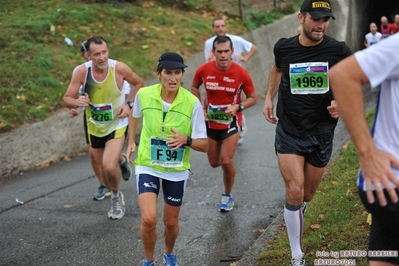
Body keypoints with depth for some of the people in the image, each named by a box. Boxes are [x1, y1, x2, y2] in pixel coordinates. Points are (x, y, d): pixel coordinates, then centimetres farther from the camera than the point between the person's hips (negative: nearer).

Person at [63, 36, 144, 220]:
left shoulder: (119, 68, -20)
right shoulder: (82, 71, -17)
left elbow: (138, 83, 0)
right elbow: (66, 99, -13)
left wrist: (129, 104, -12)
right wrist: (76, 102, -35)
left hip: (116, 126, -3)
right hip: (95, 127, 3)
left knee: (109, 166, -22)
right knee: (103, 168, 16)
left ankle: (116, 194, 10)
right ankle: (116, 198, 44)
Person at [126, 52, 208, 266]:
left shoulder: (192, 103, -17)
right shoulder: (144, 95, -12)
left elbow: (204, 145, -13)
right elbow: (134, 115, 13)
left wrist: (186, 140, -31)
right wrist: (131, 142, 7)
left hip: (177, 170, 0)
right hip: (147, 166, 0)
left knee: (171, 221, 14)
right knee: (149, 219, -16)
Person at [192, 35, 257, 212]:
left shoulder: (241, 73, -17)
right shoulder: (204, 70, -13)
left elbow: (253, 98, -6)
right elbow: (194, 87, 8)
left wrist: (237, 106, -24)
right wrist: (200, 108, -4)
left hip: (231, 123, -2)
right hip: (210, 122, 3)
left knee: (226, 161, -11)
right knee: (214, 163, 12)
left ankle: (227, 196, 14)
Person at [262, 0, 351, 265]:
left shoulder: (339, 51, -12)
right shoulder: (284, 47, -7)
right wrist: (269, 98, 11)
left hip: (321, 134, 1)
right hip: (289, 132, 0)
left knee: (307, 194, 15)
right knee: (295, 191, -13)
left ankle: (298, 209, 55)